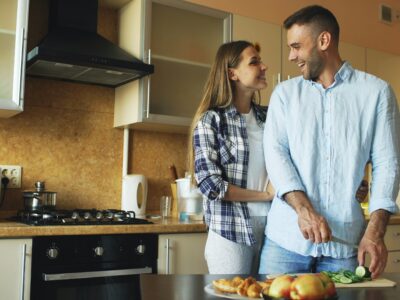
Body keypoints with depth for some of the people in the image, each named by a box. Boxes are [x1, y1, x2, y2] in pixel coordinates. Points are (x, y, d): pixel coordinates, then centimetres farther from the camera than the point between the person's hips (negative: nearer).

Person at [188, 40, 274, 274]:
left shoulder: (268, 116, 8)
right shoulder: (210, 120, -6)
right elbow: (211, 184, -11)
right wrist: (266, 194, -7)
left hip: (272, 227, 5)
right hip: (232, 230, -4)